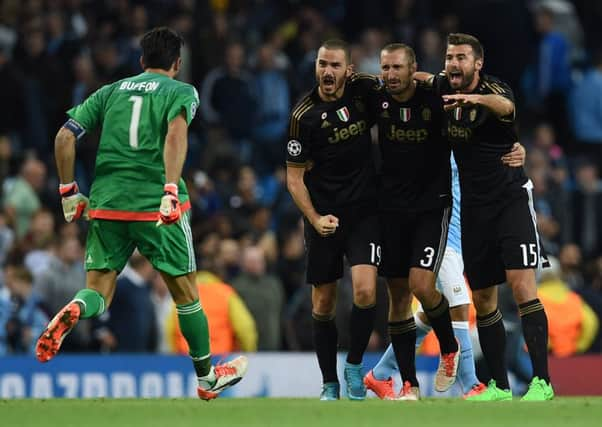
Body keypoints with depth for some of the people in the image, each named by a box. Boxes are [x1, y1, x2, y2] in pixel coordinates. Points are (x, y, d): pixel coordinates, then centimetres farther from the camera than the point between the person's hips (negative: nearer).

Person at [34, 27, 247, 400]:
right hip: (155, 203, -3)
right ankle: (207, 379, 23)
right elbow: (176, 134, -16)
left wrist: (69, 192, 15)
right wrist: (171, 191, -24)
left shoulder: (110, 92, 17)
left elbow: (65, 137, 9)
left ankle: (74, 311, -32)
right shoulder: (181, 91, 5)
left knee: (98, 293, 4)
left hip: (106, 202, 3)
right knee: (186, 293, 12)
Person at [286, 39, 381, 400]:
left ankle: (354, 366, 2)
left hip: (365, 211, 1)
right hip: (324, 215, -1)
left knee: (365, 291, -18)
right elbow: (295, 178, -6)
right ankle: (330, 384, 18)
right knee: (323, 304, 4)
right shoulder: (305, 115, -11)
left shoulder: (363, 90, -5)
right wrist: (315, 219, -18)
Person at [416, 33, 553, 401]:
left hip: (511, 196, -7)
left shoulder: (493, 89, -16)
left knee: (522, 284, -19)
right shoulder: (444, 88, 3)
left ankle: (542, 382, -22)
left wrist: (477, 99, -63)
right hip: (474, 205, 7)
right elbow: (421, 77, 28)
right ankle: (499, 386, 15)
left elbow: (505, 106, -42)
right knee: (483, 299, 7)